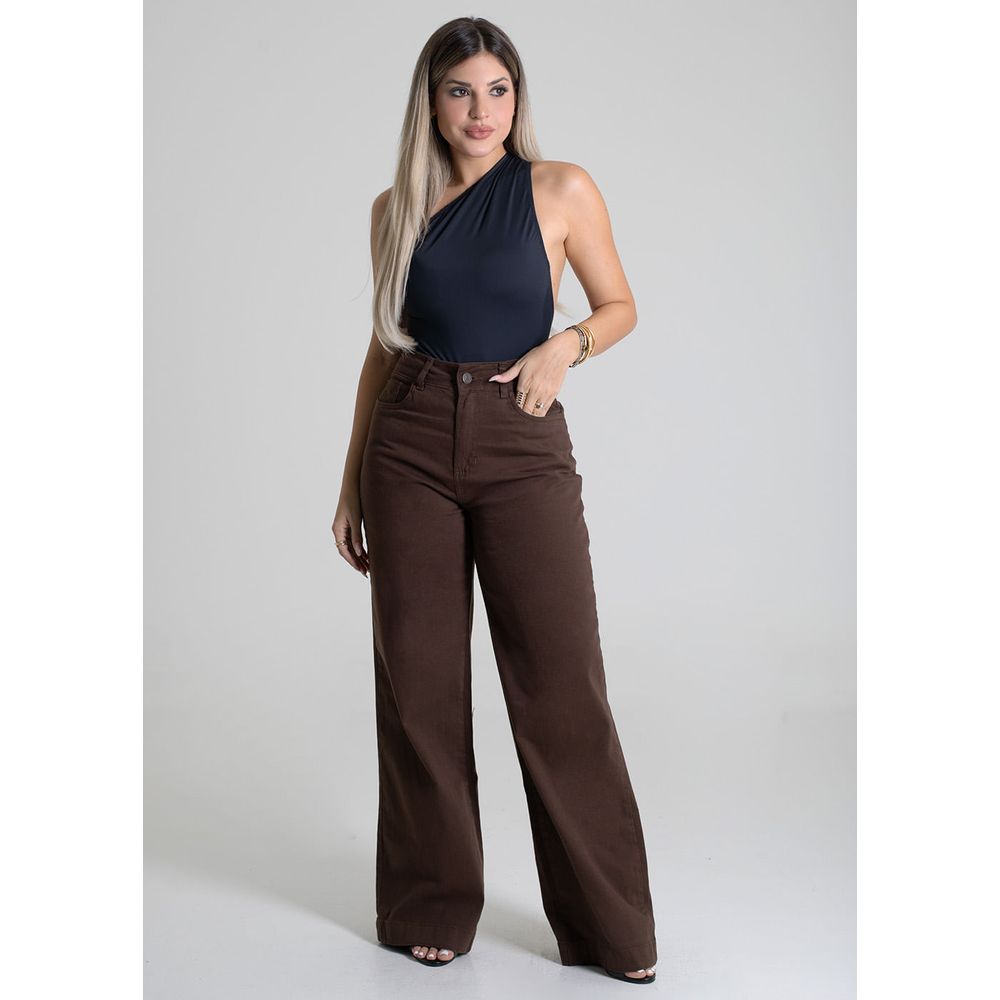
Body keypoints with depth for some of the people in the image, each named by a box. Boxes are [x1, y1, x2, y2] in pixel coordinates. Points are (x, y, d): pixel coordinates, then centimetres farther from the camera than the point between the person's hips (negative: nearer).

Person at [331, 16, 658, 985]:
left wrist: (566, 343, -11)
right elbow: (384, 347, 14)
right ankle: (432, 906, 21)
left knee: (562, 680, -2)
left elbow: (620, 306, 10)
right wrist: (352, 482, 13)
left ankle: (606, 923, 12)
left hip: (524, 444, -2)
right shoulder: (397, 208, 9)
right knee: (418, 680, 5)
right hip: (411, 444, 3)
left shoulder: (561, 189, 1)